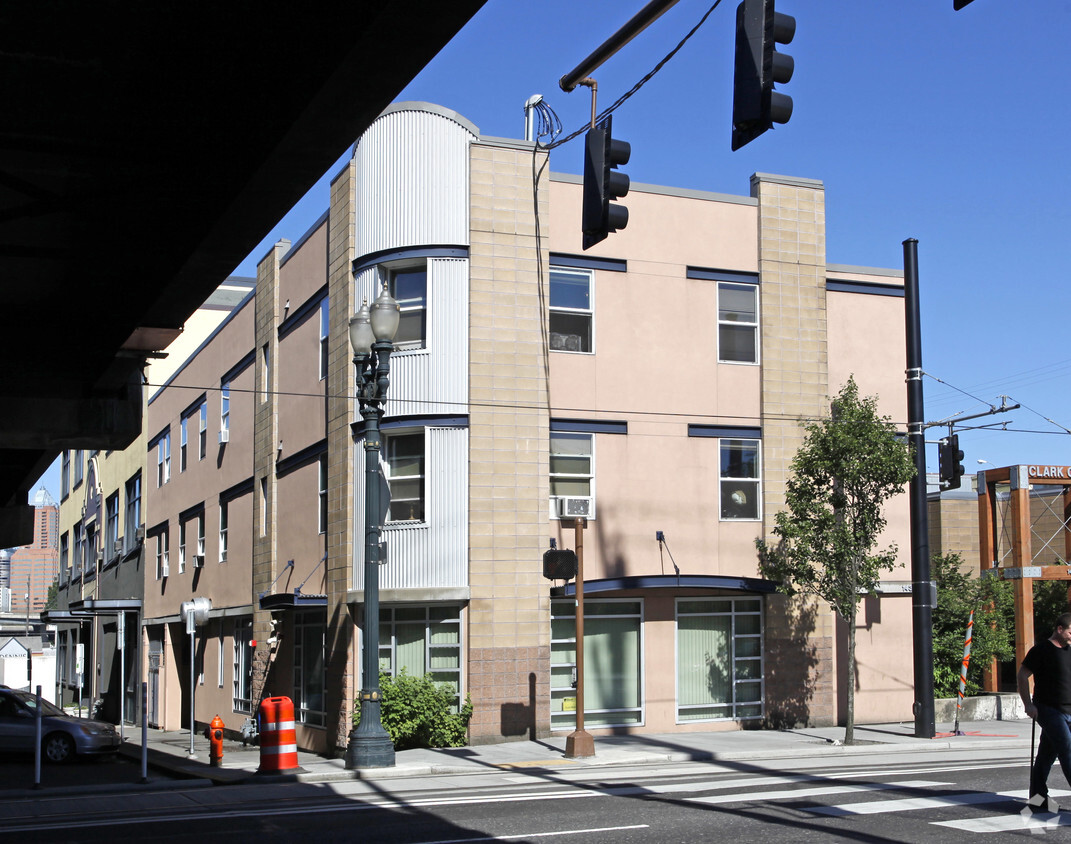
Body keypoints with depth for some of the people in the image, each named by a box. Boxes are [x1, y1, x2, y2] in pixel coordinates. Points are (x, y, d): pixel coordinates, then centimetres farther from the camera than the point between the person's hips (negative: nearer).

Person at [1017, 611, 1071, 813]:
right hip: (1049, 711, -7)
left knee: (1047, 754, 10)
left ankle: (1038, 797, 14)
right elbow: (1022, 676, -5)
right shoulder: (1041, 650, -7)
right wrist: (1028, 705, -10)